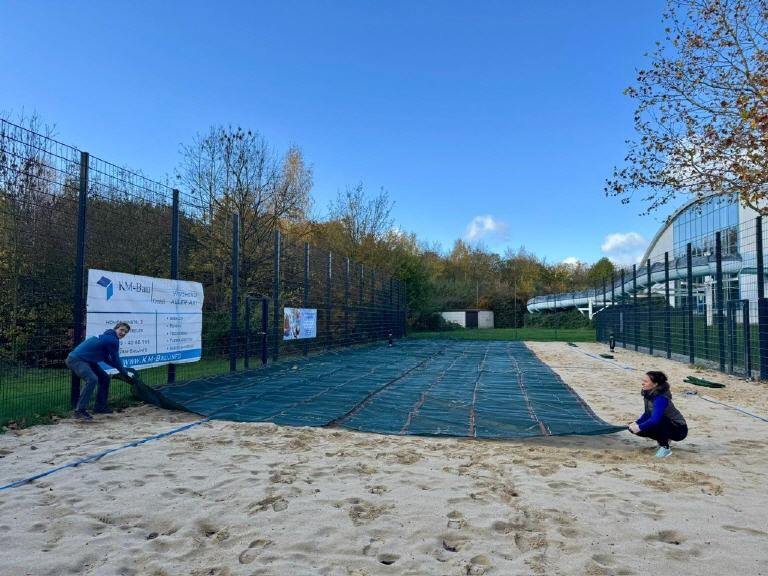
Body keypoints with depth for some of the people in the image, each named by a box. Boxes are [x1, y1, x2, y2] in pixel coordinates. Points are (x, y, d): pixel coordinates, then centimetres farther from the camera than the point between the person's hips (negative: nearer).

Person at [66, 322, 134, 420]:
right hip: (75, 359, -11)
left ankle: (100, 407, 20)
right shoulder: (113, 340, -17)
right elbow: (116, 360, -9)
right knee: (92, 379, -29)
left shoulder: (107, 337, 14)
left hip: (86, 360, 11)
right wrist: (125, 372, 4)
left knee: (104, 378, 14)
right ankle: (79, 411, -26)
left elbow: (107, 359, 21)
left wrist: (121, 368, 14)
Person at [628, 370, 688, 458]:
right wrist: (637, 423, -9)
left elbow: (655, 420, -39)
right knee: (635, 428, -7)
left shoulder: (661, 398, -30)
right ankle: (663, 439, 13)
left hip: (679, 430, -8)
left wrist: (640, 427, -29)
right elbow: (648, 413, 6)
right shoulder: (648, 394, -5)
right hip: (666, 426, 8)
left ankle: (665, 448, -15)